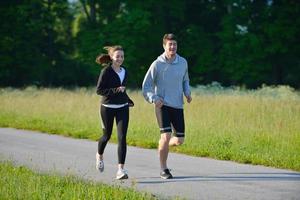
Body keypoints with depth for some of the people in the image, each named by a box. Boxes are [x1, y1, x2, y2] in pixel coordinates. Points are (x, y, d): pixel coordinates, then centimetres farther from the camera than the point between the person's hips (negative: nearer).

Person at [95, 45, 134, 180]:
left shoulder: (124, 71, 8)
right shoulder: (106, 71, -10)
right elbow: (99, 90, -13)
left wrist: (129, 101, 21)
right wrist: (115, 90, -22)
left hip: (122, 108, 4)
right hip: (108, 108, -4)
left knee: (122, 137, -10)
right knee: (107, 135, 12)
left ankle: (121, 169, -14)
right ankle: (99, 156, 46)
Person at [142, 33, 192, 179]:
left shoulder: (183, 62, 3)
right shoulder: (157, 65, -7)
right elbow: (146, 86, -2)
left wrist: (187, 93, 2)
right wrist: (154, 99, -17)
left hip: (178, 106, 4)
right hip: (162, 105, -4)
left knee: (179, 140, 3)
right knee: (166, 135, -15)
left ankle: (163, 145, 37)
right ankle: (163, 169, -1)